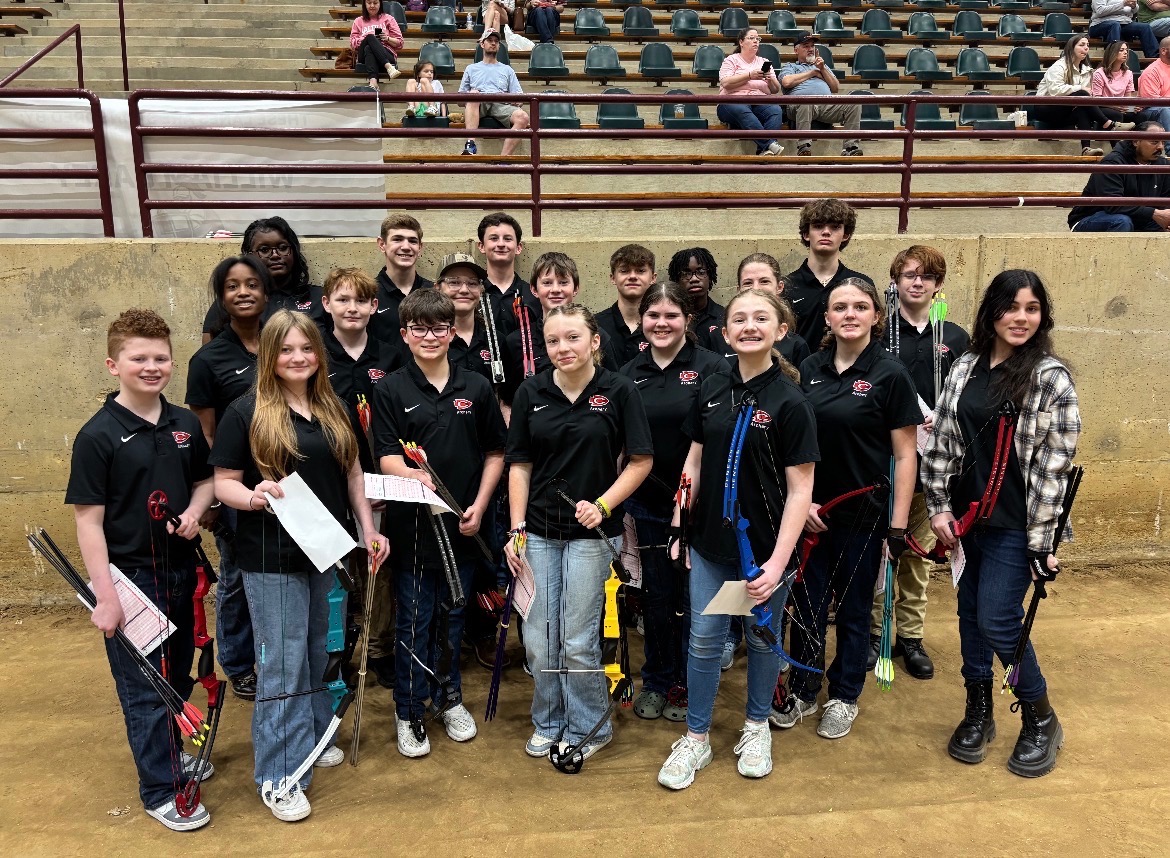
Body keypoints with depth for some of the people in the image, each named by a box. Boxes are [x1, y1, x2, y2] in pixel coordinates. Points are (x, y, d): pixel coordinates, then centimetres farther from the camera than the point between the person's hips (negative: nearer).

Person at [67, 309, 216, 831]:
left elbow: (204, 480, 16)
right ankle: (161, 790, 21)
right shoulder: (98, 435, -14)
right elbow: (88, 520, -14)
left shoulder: (185, 424, 2)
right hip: (130, 577, -5)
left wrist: (194, 510, -7)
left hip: (181, 571, 6)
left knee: (178, 676, 21)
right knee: (144, 688, 6)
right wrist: (105, 596, -17)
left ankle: (171, 751, 44)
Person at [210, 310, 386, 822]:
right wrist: (253, 498, -27)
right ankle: (279, 775, 12)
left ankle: (312, 737, 38)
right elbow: (223, 482, -6)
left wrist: (369, 529, 8)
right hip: (272, 558, -5)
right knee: (282, 664, 0)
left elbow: (352, 474, 13)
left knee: (317, 654, 18)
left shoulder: (334, 409, 8)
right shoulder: (247, 412, -7)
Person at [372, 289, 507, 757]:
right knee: (414, 622, 7)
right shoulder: (391, 390, -4)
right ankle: (409, 712, 24)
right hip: (411, 526, -2)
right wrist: (413, 474, -31)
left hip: (460, 525, 2)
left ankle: (448, 697, 36)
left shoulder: (476, 388, 2)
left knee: (452, 617, 16)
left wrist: (479, 506, -4)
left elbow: (494, 453, 7)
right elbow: (387, 456, -9)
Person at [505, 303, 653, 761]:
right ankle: (548, 722, 33)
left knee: (577, 641, 3)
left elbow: (641, 460, -3)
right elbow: (519, 464, 5)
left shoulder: (619, 390, -6)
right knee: (538, 640, 10)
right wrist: (516, 529, -1)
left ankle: (589, 727, 27)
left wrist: (603, 504, -15)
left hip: (592, 533, -3)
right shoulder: (531, 392, 2)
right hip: (538, 532, 3)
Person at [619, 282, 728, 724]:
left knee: (691, 596, 9)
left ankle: (687, 685, 28)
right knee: (655, 595, 14)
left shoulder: (712, 367, -7)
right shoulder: (629, 374, 5)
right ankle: (655, 682, 32)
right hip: (647, 502, 3)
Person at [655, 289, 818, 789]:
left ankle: (756, 727, 38)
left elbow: (800, 488, -14)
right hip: (710, 543, 4)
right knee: (703, 640, 10)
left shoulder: (789, 400, -13)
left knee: (762, 639, 15)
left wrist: (778, 560, -19)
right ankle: (696, 739, 27)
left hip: (764, 546, -3)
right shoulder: (712, 390, 1)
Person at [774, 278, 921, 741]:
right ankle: (801, 691, 31)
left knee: (853, 608, 12)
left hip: (862, 512, -3)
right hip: (810, 511, 3)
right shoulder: (810, 369, 2)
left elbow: (905, 454, -7)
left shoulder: (890, 373, -8)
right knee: (806, 604, 12)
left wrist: (898, 523, -10)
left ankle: (844, 697, 31)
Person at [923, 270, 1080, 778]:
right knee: (970, 612, 13)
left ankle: (1041, 721, 22)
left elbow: (1055, 464, -12)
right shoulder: (966, 368, 4)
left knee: (997, 621, -3)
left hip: (1015, 524, -4)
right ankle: (978, 713, 32)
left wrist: (1041, 541, -13)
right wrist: (938, 506, 0)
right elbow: (941, 441, 6)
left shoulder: (1051, 377, -9)